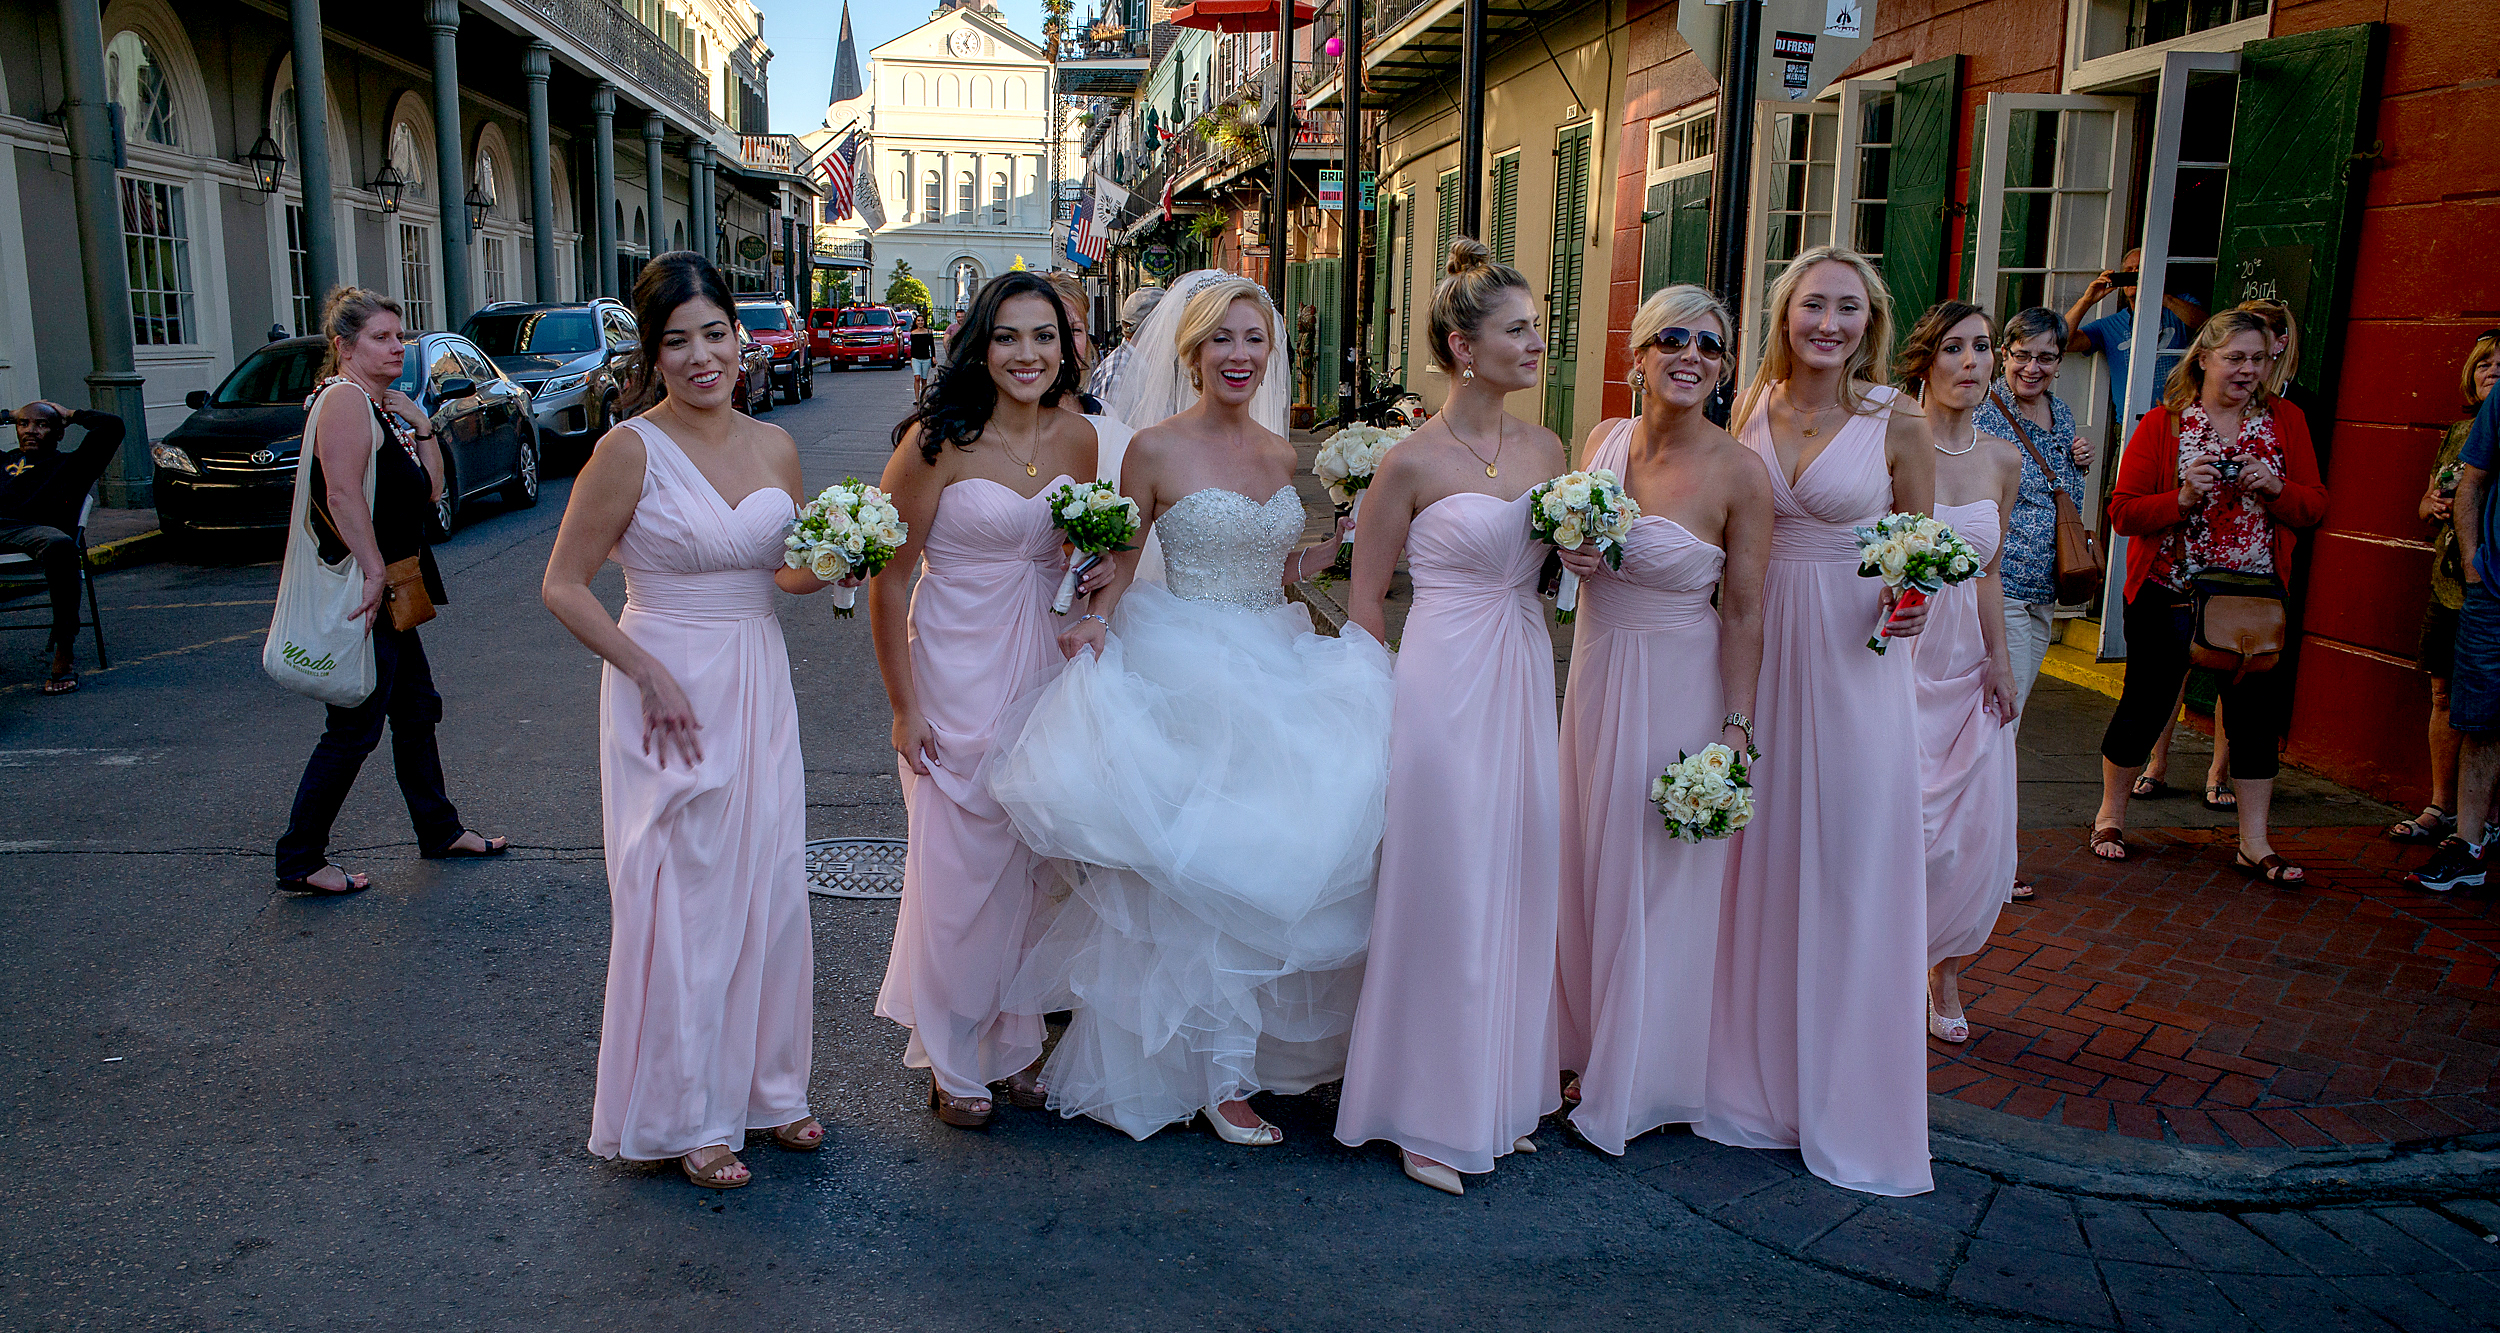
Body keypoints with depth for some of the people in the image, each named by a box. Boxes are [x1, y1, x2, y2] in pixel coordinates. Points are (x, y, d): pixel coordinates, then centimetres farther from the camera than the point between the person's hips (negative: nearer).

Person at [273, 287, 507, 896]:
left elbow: (429, 491, 14)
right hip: (362, 592, -10)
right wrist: (375, 573, -25)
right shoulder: (344, 399, -14)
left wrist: (422, 428, 3)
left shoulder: (385, 405, 16)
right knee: (355, 728, -4)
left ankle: (439, 830, 30)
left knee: (416, 711, 18)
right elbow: (343, 494, -25)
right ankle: (300, 859, 6)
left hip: (391, 590, 10)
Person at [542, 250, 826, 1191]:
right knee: (682, 903, 4)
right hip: (669, 692, -5)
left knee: (769, 893, 12)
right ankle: (686, 1117, 21)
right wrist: (651, 676, -15)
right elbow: (563, 586, -9)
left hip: (760, 684, 6)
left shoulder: (773, 445, 4)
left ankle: (764, 1086, 31)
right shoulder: (630, 450, -11)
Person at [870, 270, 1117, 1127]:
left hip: (1045, 669, 5)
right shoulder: (939, 441, -14)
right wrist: (904, 707, -11)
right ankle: (954, 1065, 22)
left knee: (1032, 864, 13)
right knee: (957, 870, 4)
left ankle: (1018, 1045, 31)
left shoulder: (1081, 439, 2)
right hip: (957, 676, -5)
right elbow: (889, 578, -11)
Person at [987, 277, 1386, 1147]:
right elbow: (1119, 564, -3)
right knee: (1206, 875, -3)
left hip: (1280, 669, 6)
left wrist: (1333, 551, 3)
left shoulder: (1281, 455, 10)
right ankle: (1221, 1078, 10)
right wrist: (1096, 622, -20)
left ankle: (1260, 1045, 27)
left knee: (1275, 868, 9)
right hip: (1190, 677, -6)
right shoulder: (1155, 451, -6)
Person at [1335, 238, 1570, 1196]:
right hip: (1445, 684, -6)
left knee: (1518, 886, 12)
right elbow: (1363, 599, -3)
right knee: (1443, 892, 0)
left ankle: (1500, 1091, 29)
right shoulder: (1412, 462, -9)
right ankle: (1426, 1115, 16)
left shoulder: (1546, 451, 8)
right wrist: (1382, 708, -3)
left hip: (1527, 677, 6)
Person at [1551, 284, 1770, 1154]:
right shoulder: (1604, 440, 0)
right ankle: (1589, 1048, 35)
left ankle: (1636, 1079, 26)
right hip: (1595, 672, 5)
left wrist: (1736, 729, -15)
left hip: (1679, 689, -5)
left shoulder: (1739, 473, -14)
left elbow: (1744, 615, -12)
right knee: (1585, 865, 15)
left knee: (1656, 878, 7)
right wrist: (1571, 551, -9)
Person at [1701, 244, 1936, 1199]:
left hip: (1854, 659, -3)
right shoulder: (1749, 409, 4)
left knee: (1850, 868, 2)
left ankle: (1848, 1107, 17)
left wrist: (1911, 604, -14)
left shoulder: (1897, 423, -4)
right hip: (1759, 648, 3)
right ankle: (1751, 1076, 27)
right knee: (1757, 862, 10)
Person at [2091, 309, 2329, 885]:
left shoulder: (2285, 425, 6)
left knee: (2257, 711, 4)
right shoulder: (2161, 425, -4)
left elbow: (2314, 507, 4)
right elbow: (2123, 511, -8)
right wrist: (2182, 497, -24)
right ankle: (2110, 815, 25)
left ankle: (2254, 844, 15)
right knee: (2145, 707, 5)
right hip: (2168, 593, -3)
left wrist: (2274, 488, -15)